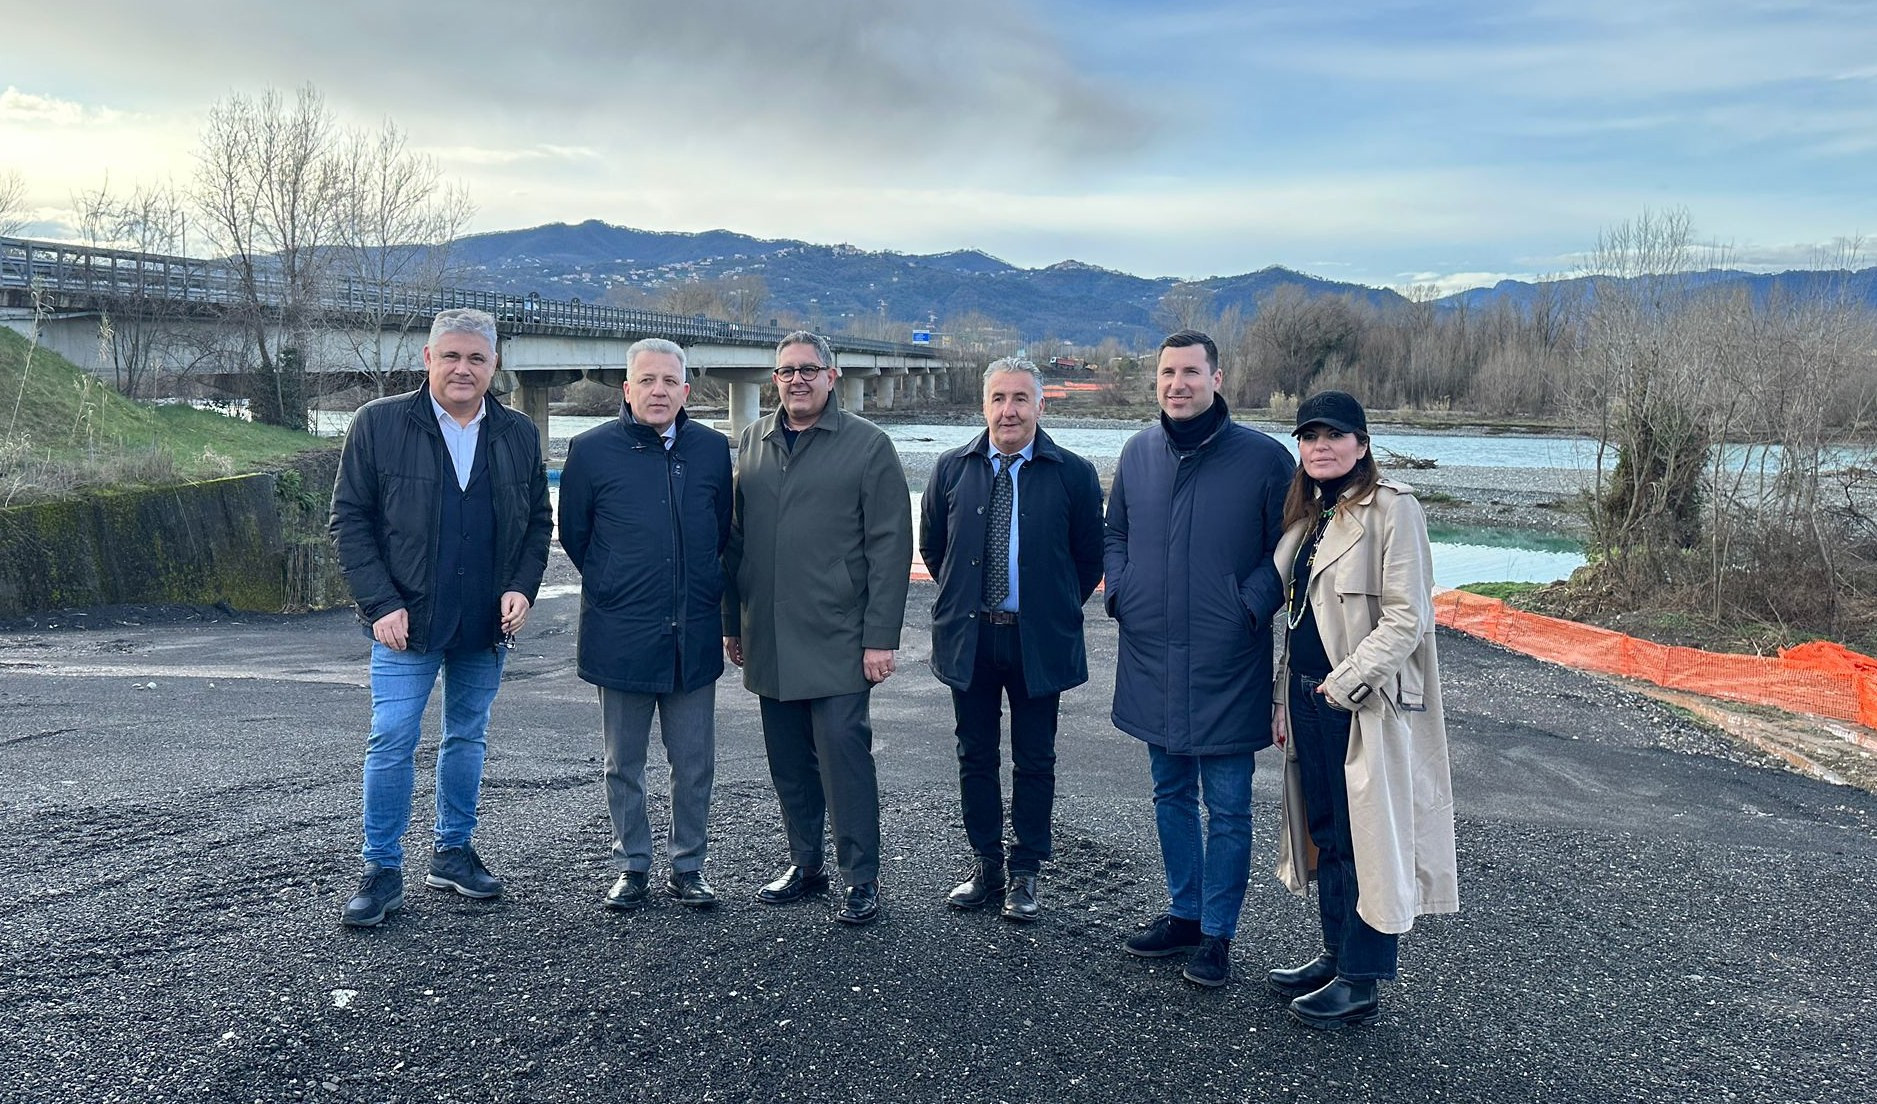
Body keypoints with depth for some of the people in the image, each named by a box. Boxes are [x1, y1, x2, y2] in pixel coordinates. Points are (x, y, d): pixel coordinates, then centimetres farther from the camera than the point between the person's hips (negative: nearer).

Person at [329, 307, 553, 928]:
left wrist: (522, 588, -4)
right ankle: (382, 872, 9)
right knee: (392, 742, -4)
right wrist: (381, 604, -11)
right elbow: (350, 519, -3)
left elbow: (539, 522, 12)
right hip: (406, 621, -3)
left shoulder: (518, 435, 5)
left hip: (487, 624, 3)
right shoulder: (379, 423, -3)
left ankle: (454, 854, 28)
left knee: (467, 738, 14)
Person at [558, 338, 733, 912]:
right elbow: (572, 534, 7)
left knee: (695, 763, 8)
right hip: (621, 637, -1)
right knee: (624, 763, 10)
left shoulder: (713, 449, 4)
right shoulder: (592, 449, -3)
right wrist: (610, 590, 9)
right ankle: (632, 868, 25)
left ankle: (688, 867, 23)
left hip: (694, 636, 2)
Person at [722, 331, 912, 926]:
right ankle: (804, 864, 27)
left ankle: (862, 879, 8)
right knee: (788, 760, 12)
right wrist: (732, 621, 12)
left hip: (837, 639, -5)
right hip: (769, 641, 5)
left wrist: (881, 637, -11)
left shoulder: (868, 445, -3)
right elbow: (735, 538, 14)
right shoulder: (751, 442, 11)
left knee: (843, 753, -5)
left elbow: (889, 546, -7)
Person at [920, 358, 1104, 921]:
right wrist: (961, 599, 11)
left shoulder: (1073, 473, -4)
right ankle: (985, 866, 24)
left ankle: (1025, 875, 20)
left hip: (1038, 642, -2)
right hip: (968, 638, 2)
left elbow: (1089, 557, 4)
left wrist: (1056, 611, 4)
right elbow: (932, 546, 14)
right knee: (975, 757, 11)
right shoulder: (952, 469, 3)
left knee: (1034, 762, 8)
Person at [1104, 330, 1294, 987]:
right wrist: (1120, 592, 4)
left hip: (1226, 666, -4)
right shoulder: (1138, 453, 5)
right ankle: (1184, 914, 33)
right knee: (1171, 796, 17)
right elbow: (1115, 532, 18)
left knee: (1227, 807, 5)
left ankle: (1217, 934, 20)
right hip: (1152, 659, 5)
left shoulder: (1263, 458, -9)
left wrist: (1250, 606, -14)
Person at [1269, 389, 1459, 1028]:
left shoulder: (1392, 508, -11)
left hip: (1367, 705, -8)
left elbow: (1409, 615, -17)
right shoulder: (1306, 514, 13)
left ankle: (1359, 982, 11)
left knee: (1366, 838, 1)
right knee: (1325, 833, 16)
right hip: (1308, 699, 8)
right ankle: (1336, 956, 29)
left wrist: (1345, 683, -19)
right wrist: (1285, 697, 13)